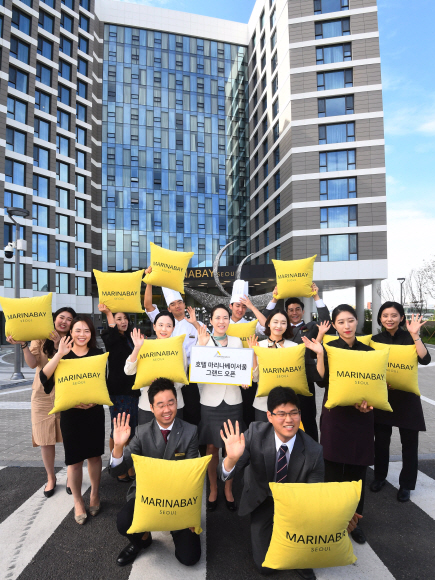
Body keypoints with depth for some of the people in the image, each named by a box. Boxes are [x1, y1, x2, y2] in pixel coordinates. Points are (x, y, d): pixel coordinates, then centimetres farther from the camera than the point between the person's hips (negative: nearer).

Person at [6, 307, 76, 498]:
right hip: (43, 395, 1)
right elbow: (33, 363, -8)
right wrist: (23, 344, -22)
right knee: (45, 439, 9)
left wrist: (58, 344, -21)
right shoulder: (40, 338, 1)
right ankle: (51, 477, 31)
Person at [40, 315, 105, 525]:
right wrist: (59, 354, -27)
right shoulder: (63, 356, 0)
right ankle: (78, 502, 22)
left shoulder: (98, 355, 1)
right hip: (70, 413, 0)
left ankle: (95, 495, 30)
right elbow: (44, 377, -18)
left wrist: (94, 401, -16)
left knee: (94, 455, 10)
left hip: (94, 412, 1)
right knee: (74, 459, 4)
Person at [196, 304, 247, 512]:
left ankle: (228, 491, 26)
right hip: (211, 401, -1)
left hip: (232, 401, 2)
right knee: (212, 448, 8)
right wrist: (202, 345, -17)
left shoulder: (236, 341, 6)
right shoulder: (203, 340, 0)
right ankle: (213, 490, 27)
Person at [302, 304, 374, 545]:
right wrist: (320, 354, -23)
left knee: (358, 470, 10)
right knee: (333, 469, 3)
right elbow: (322, 381, -12)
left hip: (362, 416, 3)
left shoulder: (367, 350, 5)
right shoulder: (329, 347, -4)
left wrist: (367, 401, -8)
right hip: (335, 415, -3)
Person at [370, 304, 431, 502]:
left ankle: (406, 484, 24)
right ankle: (379, 476, 33)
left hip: (407, 396, -1)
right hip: (381, 396, 2)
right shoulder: (375, 340, 0)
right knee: (381, 439, 12)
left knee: (409, 442, 6)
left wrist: (415, 335, -26)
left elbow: (425, 359, -20)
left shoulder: (409, 337, -4)